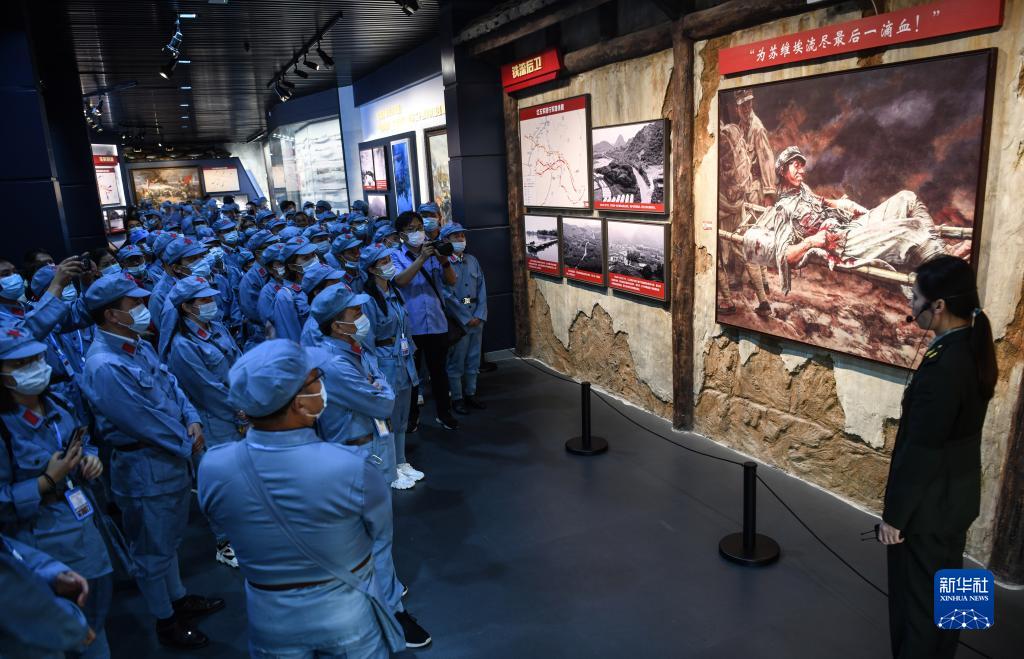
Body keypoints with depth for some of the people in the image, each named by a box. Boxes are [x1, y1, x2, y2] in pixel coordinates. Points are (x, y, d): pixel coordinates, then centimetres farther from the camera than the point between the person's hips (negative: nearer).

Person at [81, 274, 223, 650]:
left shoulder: (138, 346, 2)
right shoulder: (105, 366, -27)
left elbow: (170, 384, 8)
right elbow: (145, 422, -24)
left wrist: (193, 421, -8)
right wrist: (188, 445, -10)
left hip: (172, 456, 9)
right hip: (145, 466, -9)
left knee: (169, 538, 25)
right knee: (153, 549, 11)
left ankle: (179, 599, 44)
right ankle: (166, 621, 30)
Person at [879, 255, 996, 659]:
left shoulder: (942, 367, -29)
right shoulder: (975, 350, -1)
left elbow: (920, 452, -24)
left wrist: (894, 514, -15)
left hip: (929, 505, -9)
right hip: (957, 495, 9)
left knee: (917, 598, 10)